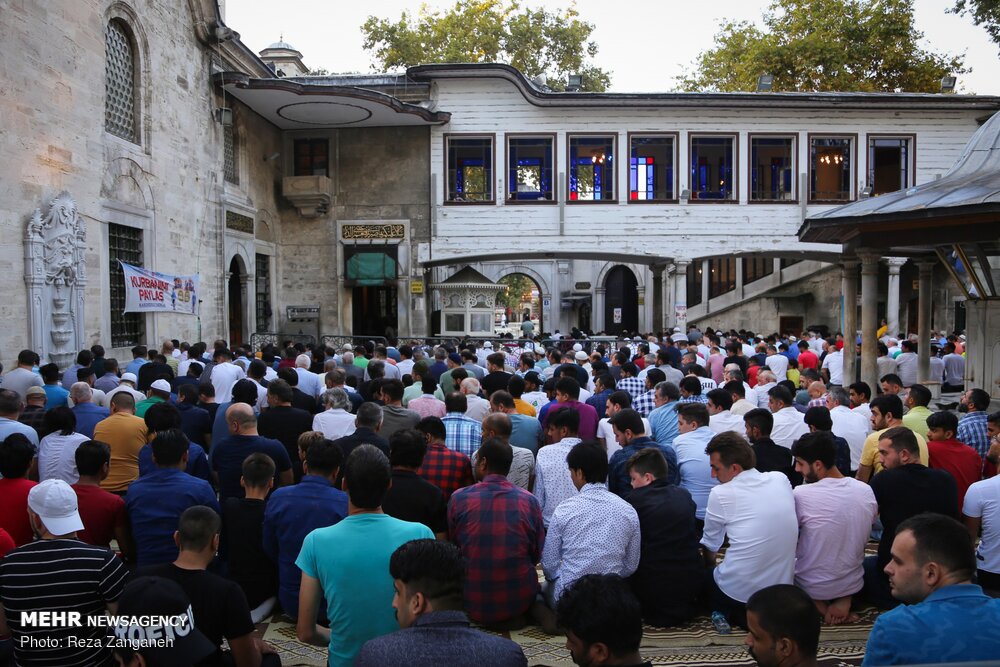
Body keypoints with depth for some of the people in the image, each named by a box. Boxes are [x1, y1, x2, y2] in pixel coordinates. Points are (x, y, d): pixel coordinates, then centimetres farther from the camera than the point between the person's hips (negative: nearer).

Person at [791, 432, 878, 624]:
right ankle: (845, 600, 7)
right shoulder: (867, 491, -8)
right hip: (853, 584, 3)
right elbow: (858, 538, 7)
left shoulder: (800, 494, -24)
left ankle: (815, 604, 4)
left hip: (811, 587, -3)